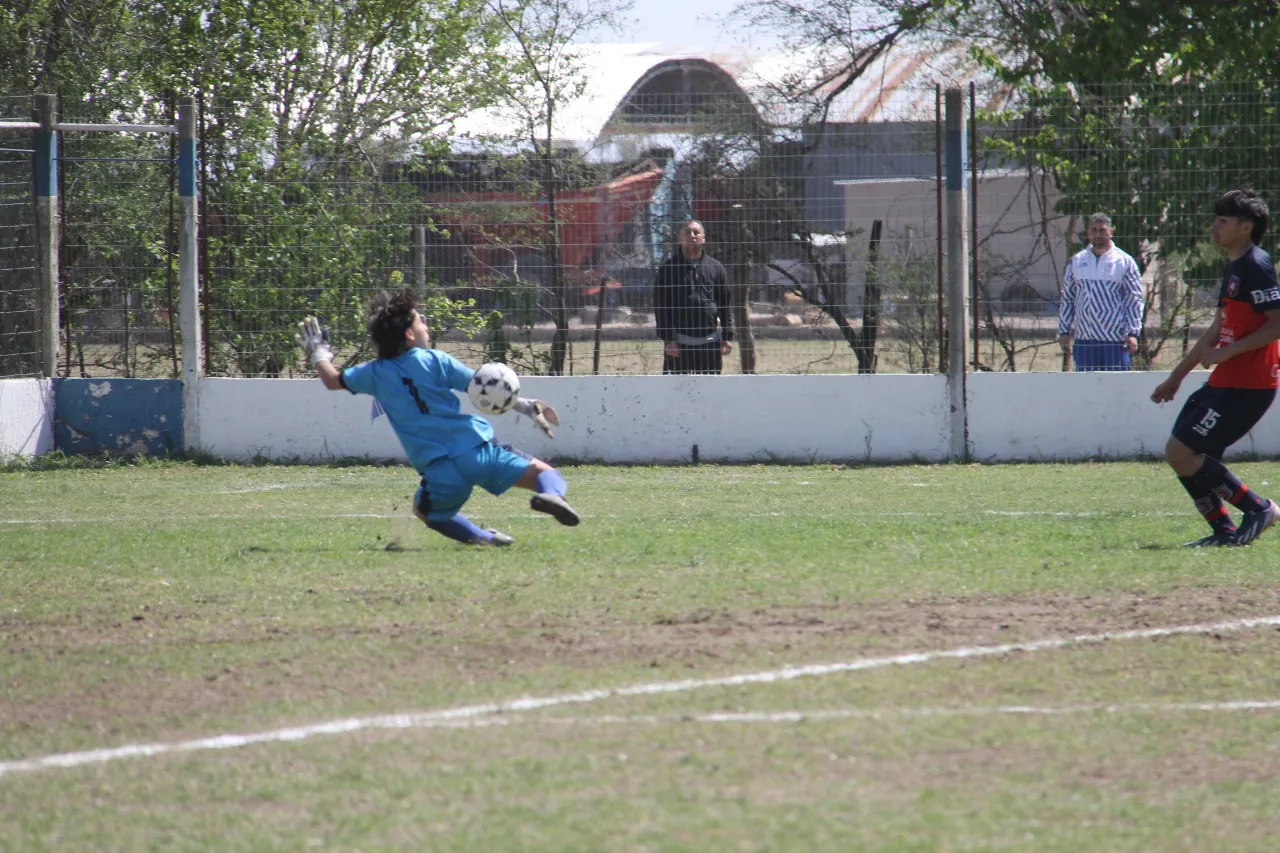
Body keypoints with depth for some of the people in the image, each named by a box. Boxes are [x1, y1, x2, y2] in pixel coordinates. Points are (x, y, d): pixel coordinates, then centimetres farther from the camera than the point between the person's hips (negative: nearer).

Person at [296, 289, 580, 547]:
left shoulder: (376, 373, 11)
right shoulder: (434, 360, 4)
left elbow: (332, 380, 28)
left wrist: (319, 352, 47)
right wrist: (527, 407, 8)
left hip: (441, 471, 2)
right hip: (479, 452, -2)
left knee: (425, 509, 31)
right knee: (544, 472, 3)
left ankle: (478, 536, 4)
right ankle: (551, 493, -35)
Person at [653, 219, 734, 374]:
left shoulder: (715, 267, 9)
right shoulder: (668, 268, 0)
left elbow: (726, 303, 10)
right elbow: (661, 307, -3)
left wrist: (727, 337, 3)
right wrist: (667, 339, -10)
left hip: (710, 343, 3)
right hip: (679, 342, -3)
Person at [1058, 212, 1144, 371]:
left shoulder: (1124, 261, 2)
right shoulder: (1077, 261, 12)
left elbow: (1134, 300, 0)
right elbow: (1067, 299, 15)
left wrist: (1132, 333, -9)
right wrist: (1063, 331, 10)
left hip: (1115, 340, -4)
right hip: (1084, 339, 4)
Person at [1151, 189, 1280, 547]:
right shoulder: (1232, 268, 17)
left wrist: (1227, 352, -22)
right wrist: (1177, 376, 29)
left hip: (1246, 386, -10)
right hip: (1224, 382, 10)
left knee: (1180, 453, -13)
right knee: (1182, 454, 7)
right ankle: (1224, 531, 11)